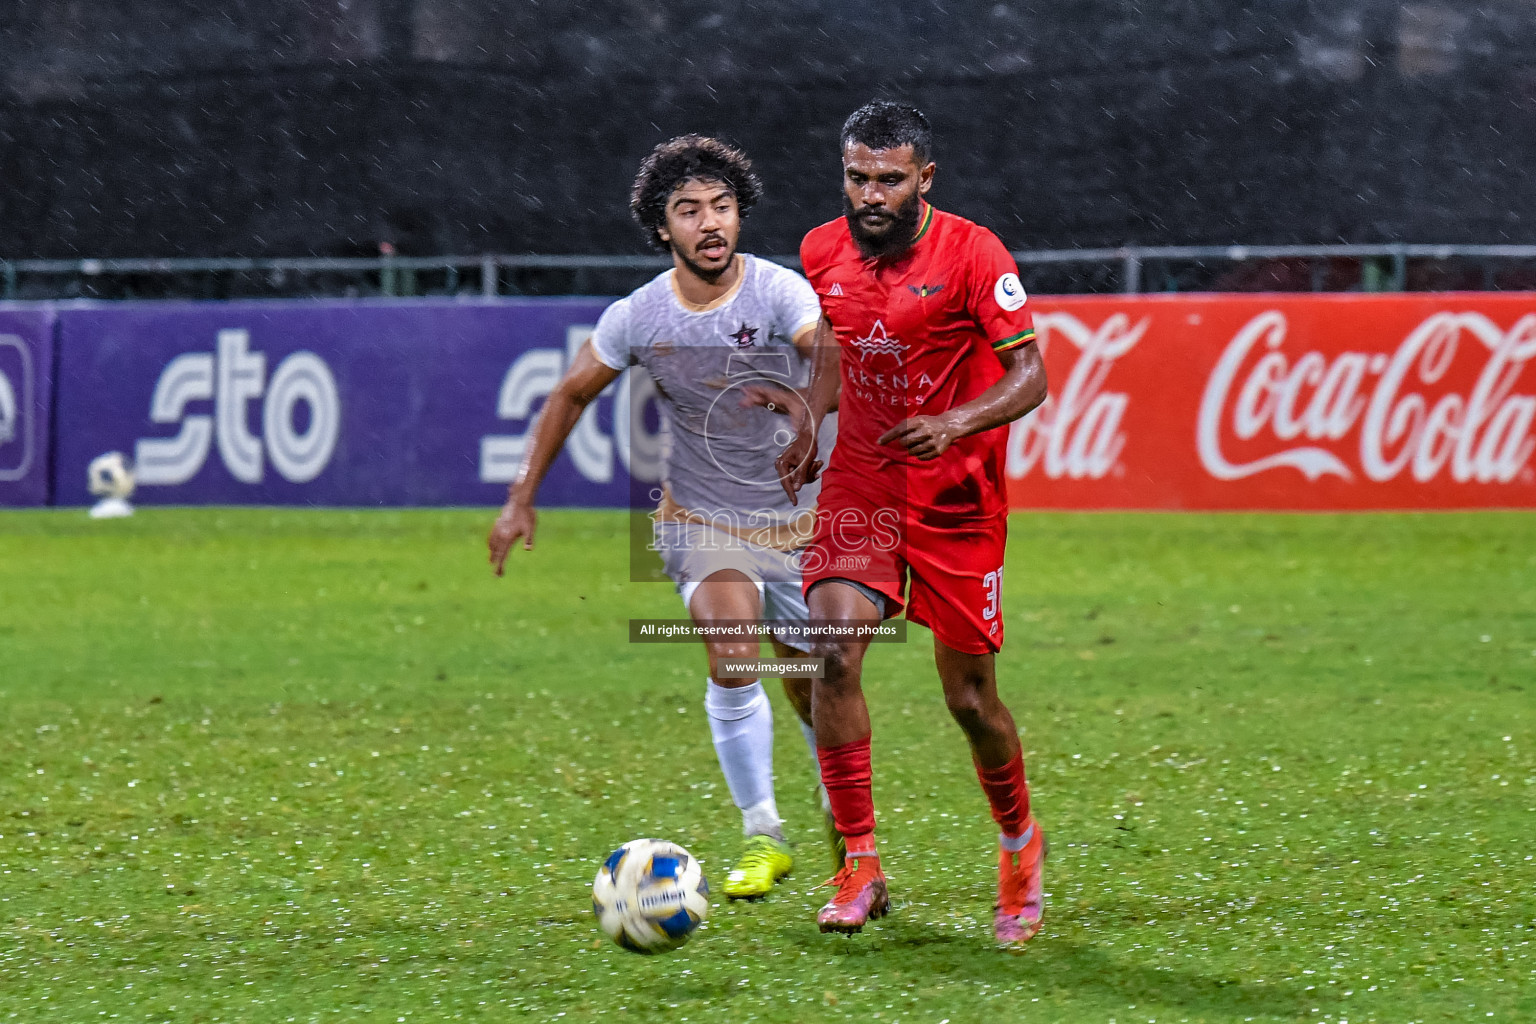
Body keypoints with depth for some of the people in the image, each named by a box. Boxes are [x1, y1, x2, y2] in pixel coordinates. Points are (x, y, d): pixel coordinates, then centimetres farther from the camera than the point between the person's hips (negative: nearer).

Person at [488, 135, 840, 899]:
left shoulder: (780, 292, -15)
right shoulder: (637, 317, -7)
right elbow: (571, 396, 8)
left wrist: (808, 399, -56)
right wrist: (521, 498, 7)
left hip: (796, 516, 0)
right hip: (701, 516, 0)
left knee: (811, 688, 7)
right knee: (732, 658, -23)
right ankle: (762, 838, -12)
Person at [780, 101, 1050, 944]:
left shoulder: (971, 254, -13)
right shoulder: (823, 253, 2)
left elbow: (1029, 375, -15)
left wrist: (954, 423, -31)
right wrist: (811, 427, 7)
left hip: (957, 496, -3)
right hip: (860, 484, 3)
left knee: (969, 696, 3)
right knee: (833, 652, -20)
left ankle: (1020, 842, 33)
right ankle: (861, 867, -12)